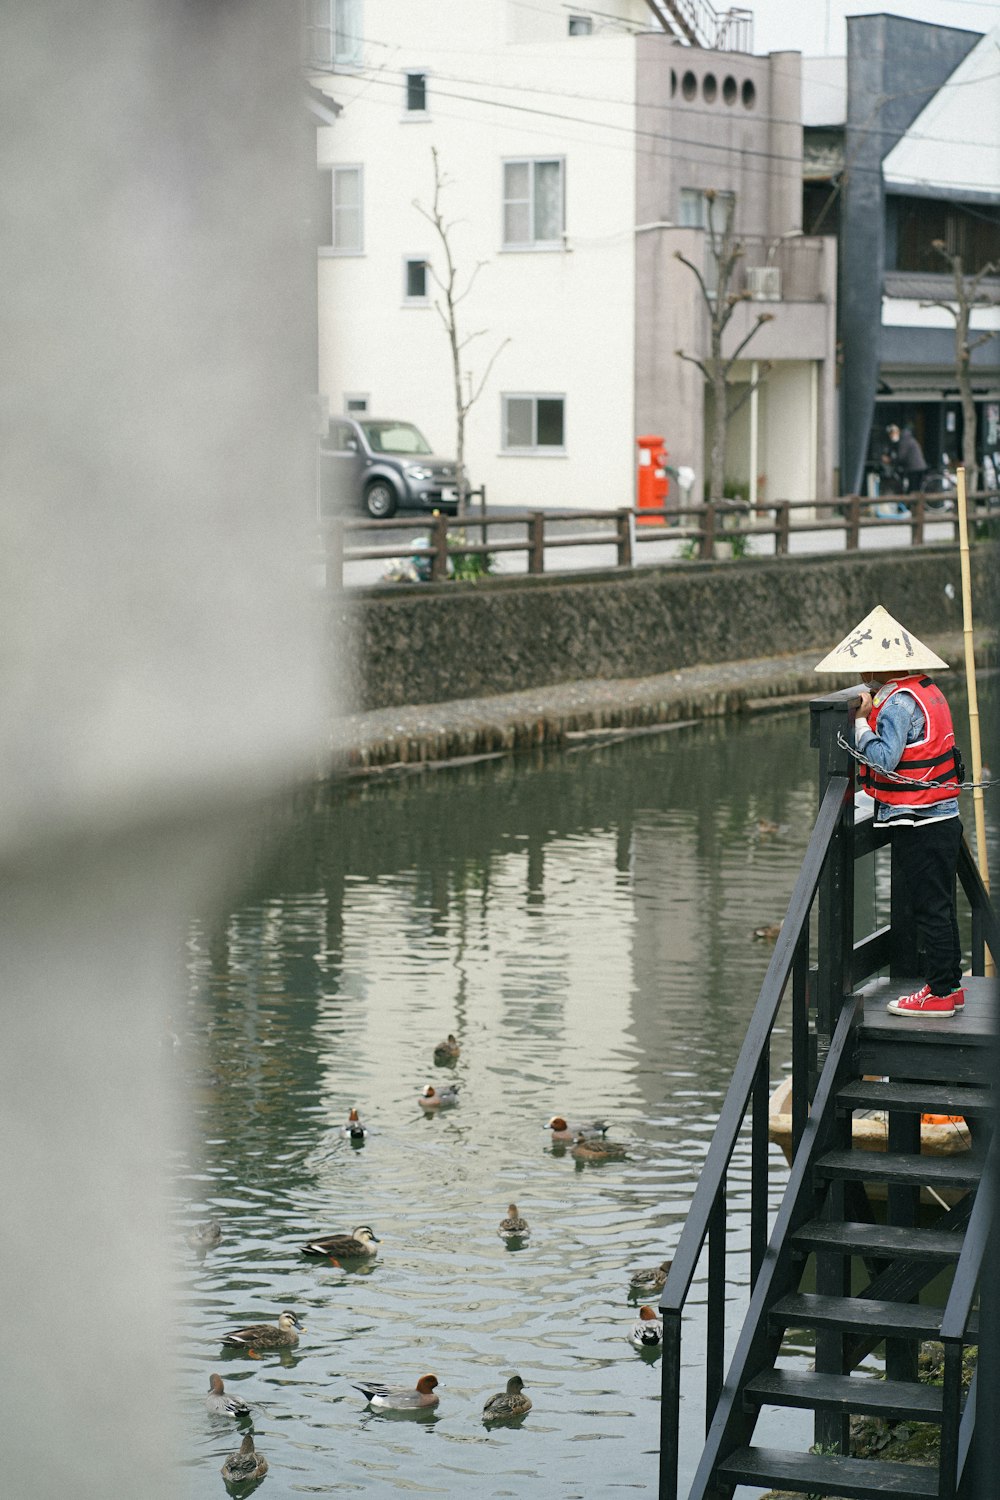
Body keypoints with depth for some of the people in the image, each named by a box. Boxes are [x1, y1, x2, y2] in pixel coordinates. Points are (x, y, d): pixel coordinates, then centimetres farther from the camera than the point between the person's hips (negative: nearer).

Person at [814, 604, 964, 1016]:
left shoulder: (899, 701, -18)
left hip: (918, 824, -10)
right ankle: (950, 985, 21)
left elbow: (885, 759, -24)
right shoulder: (927, 691, 13)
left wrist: (861, 720, -15)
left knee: (929, 908, -4)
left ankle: (940, 993, 0)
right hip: (942, 816, 10)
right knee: (939, 906, 15)